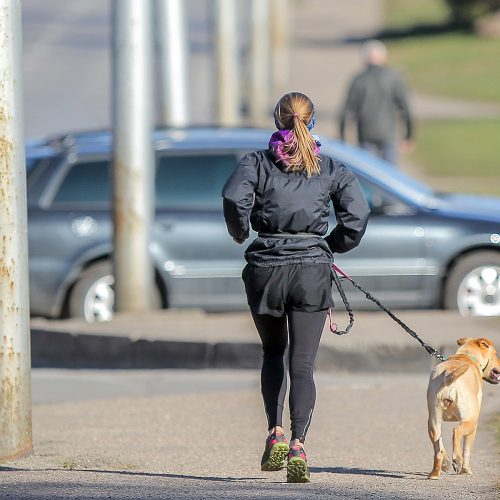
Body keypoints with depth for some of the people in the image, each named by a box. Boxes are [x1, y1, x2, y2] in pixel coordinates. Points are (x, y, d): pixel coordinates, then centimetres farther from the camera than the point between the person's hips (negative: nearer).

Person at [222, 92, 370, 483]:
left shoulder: (258, 162, 3)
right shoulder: (331, 169, 6)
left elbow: (234, 198, -15)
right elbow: (358, 214, -5)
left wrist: (239, 232, 4)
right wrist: (330, 246, 10)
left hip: (265, 268, 0)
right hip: (312, 271, 0)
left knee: (273, 352, 21)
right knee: (302, 364, -1)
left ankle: (276, 432, 7)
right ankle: (298, 444, -17)